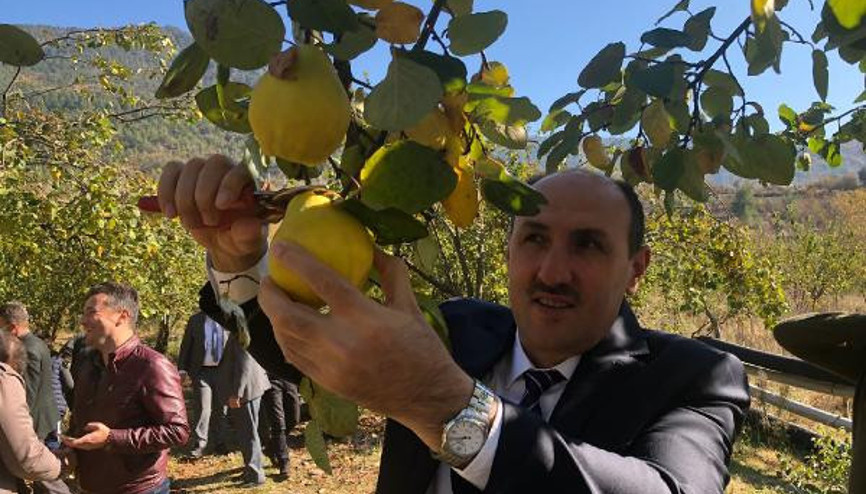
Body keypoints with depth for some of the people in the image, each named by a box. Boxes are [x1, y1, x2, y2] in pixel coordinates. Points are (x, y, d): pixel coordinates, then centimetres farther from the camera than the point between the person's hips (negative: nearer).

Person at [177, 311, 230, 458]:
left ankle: (220, 443, 21)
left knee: (221, 409, 10)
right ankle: (199, 444, 4)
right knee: (203, 408, -4)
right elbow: (186, 345, 5)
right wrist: (182, 368, -2)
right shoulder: (195, 320, 5)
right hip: (202, 371, -1)